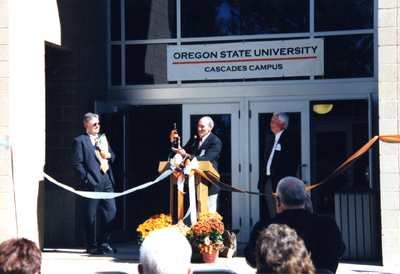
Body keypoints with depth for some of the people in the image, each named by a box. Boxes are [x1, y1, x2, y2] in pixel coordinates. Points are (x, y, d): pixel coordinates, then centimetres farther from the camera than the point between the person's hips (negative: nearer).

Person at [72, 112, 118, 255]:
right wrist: (86, 178, -14)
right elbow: (77, 164, -6)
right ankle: (91, 246, 11)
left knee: (111, 211, 4)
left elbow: (113, 156, 24)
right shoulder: (79, 141, 0)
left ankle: (103, 243, 16)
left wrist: (109, 155, 1)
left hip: (107, 181, 6)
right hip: (92, 182, -6)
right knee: (90, 215, 0)